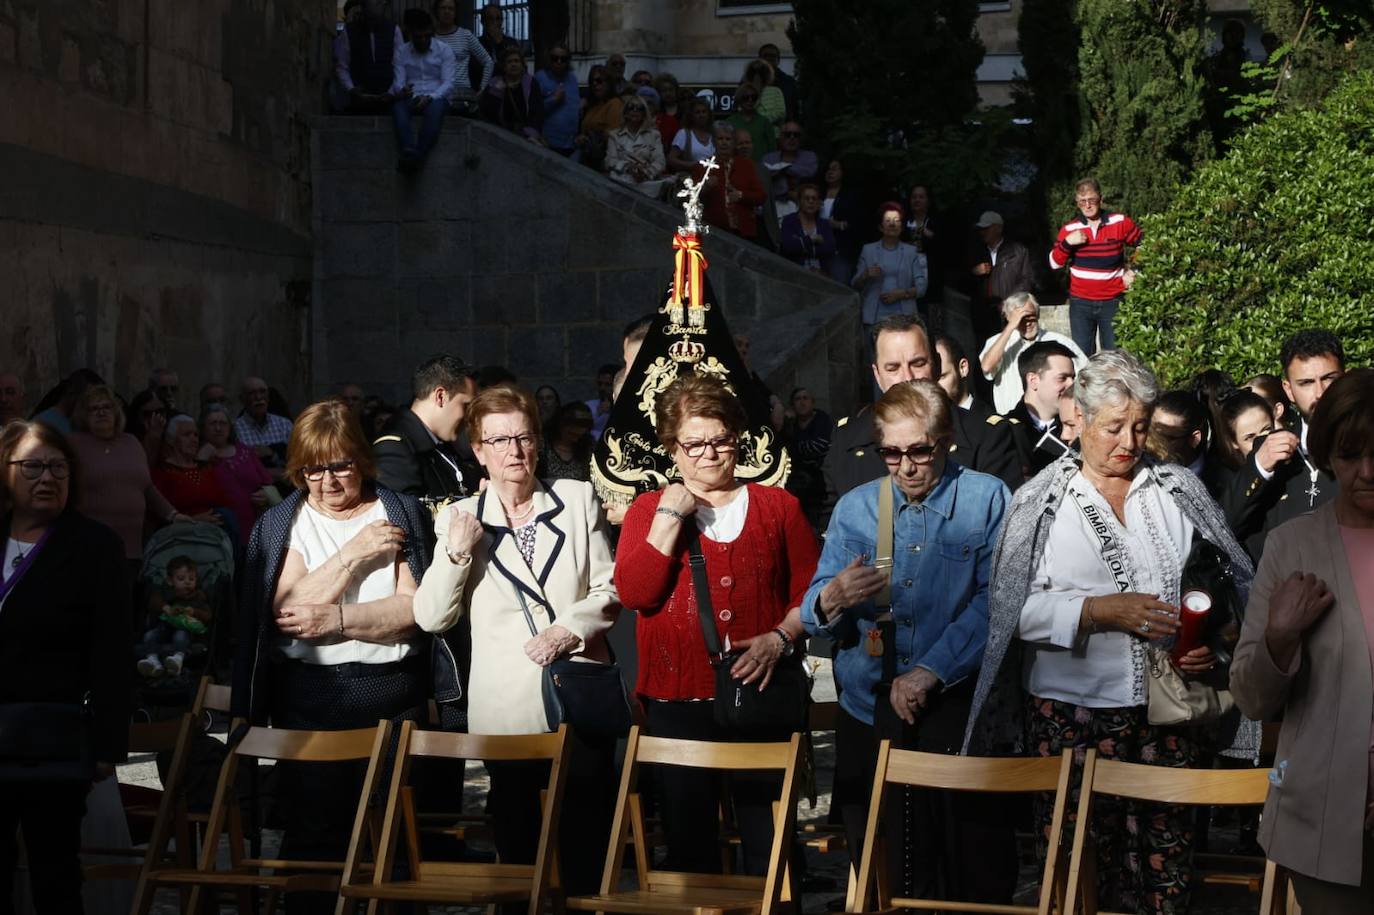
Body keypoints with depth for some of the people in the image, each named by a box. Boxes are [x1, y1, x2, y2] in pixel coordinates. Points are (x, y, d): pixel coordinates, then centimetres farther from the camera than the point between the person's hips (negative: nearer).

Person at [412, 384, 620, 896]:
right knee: (517, 843, 7)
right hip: (508, 709, 0)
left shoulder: (578, 499, 6)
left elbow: (609, 591, 5)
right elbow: (431, 618, -3)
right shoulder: (460, 519, 4)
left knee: (586, 849, 3)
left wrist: (568, 630, -12)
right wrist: (457, 552, -16)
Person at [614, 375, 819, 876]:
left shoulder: (778, 507, 10)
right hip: (677, 705, 0)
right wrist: (671, 516, -8)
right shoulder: (649, 511, 9)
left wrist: (780, 637, -10)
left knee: (769, 842, 1)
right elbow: (634, 593, -6)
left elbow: (810, 590, 7)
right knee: (689, 842, 8)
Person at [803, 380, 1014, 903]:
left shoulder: (988, 500, 2)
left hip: (958, 707, -3)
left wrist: (928, 672, -16)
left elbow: (993, 602, -8)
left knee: (978, 878, -5)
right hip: (869, 712, 3)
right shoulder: (855, 507, 11)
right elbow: (816, 615, 4)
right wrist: (831, 599, -20)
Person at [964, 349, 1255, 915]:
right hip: (1072, 713, -2)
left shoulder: (1179, 492, 11)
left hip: (1166, 708, 2)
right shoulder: (1043, 501, 3)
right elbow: (1016, 609, -4)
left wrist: (1212, 643, -8)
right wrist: (1100, 611, -15)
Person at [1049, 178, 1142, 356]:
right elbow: (1054, 264, 1)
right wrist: (1067, 243, -15)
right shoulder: (1070, 229, 2)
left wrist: (1134, 273, 0)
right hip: (1081, 303, 1)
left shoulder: (1120, 223, -2)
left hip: (1113, 302, -1)